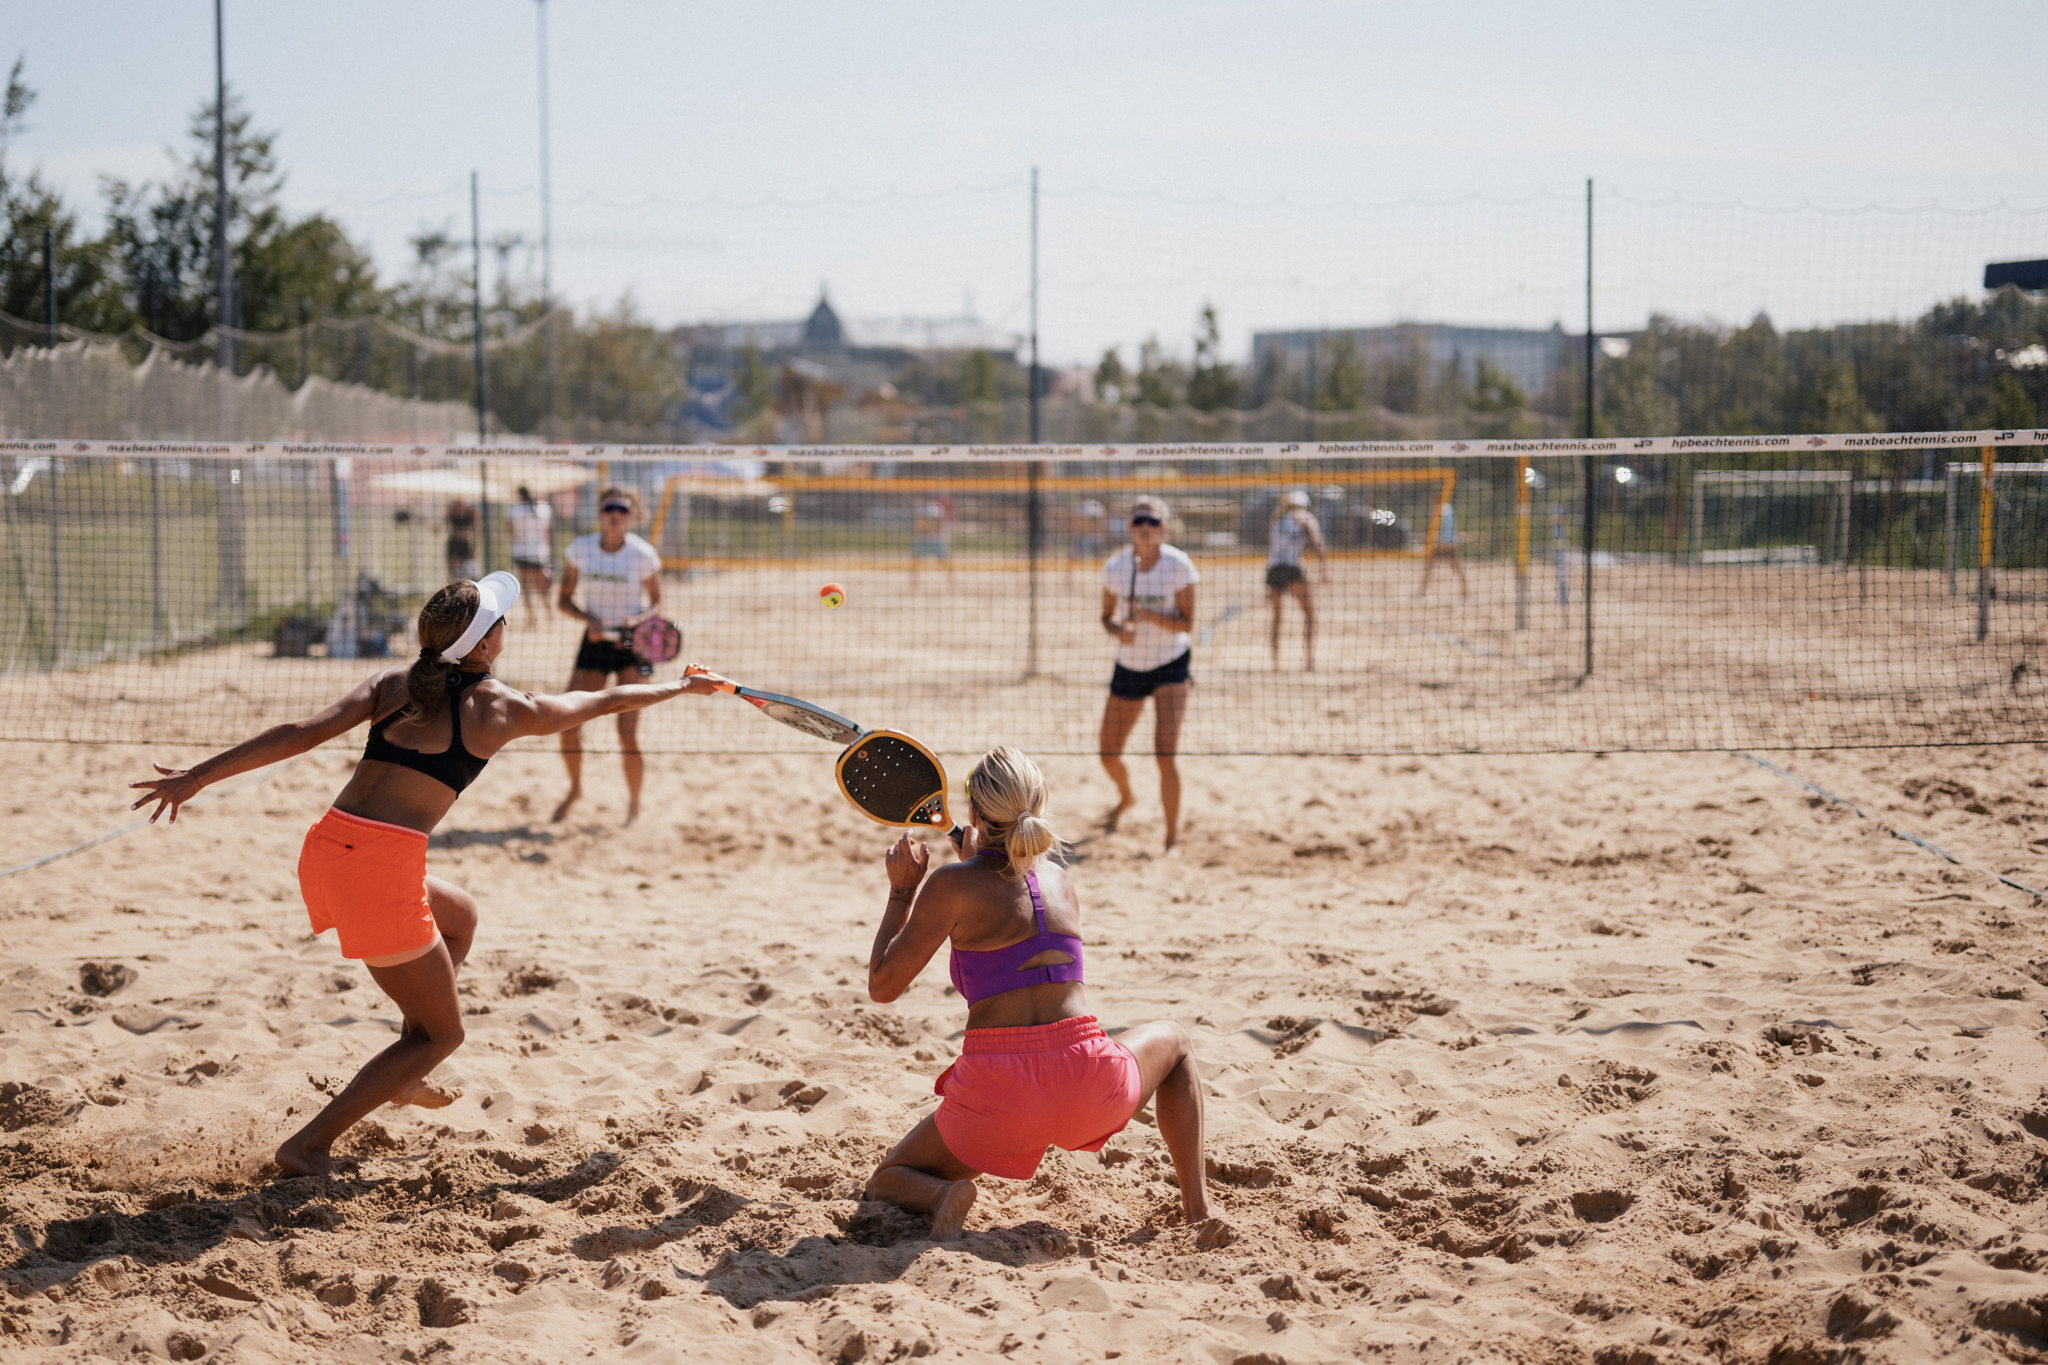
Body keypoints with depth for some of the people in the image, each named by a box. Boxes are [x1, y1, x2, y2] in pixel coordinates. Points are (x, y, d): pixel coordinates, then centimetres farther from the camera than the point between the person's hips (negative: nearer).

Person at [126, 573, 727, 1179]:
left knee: (459, 915, 33)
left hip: (323, 850, 6)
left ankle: (403, 1078, 37)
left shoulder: (394, 681, 13)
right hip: (383, 866, -6)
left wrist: (198, 776, -1)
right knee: (440, 1033, 13)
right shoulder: (501, 708, 5)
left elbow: (302, 733, 0)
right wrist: (683, 685, 37)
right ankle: (310, 1146, 4)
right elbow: (606, 701, 20)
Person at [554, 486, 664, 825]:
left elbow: (656, 603, 2)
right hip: (594, 640, 3)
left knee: (628, 733, -10)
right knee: (568, 726, -1)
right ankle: (575, 789, 27)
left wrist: (637, 620, -19)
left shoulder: (643, 555, -10)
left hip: (631, 644, -3)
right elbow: (563, 599, 4)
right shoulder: (580, 549, -5)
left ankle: (634, 804, 11)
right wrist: (588, 618, -15)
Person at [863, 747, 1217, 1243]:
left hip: (997, 1096, -2)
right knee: (1174, 1039, 36)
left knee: (886, 1183, 23)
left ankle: (943, 1195, -14)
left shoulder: (954, 884, -1)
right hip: (1089, 1087, 3)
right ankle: (1197, 1207, 23)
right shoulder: (1062, 882, 13)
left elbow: (882, 986, 4)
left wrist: (901, 891, 15)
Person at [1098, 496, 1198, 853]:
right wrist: (1119, 630, -16)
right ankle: (1126, 798, 45)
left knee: (1165, 753, -18)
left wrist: (1149, 615, -29)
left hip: (1170, 666, -4)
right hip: (1128, 665, 4)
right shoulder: (1115, 568, -5)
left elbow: (1187, 623, -13)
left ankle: (1173, 838, -5)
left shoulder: (1179, 566, -13)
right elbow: (1106, 615, 7)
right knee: (1108, 755, 9)